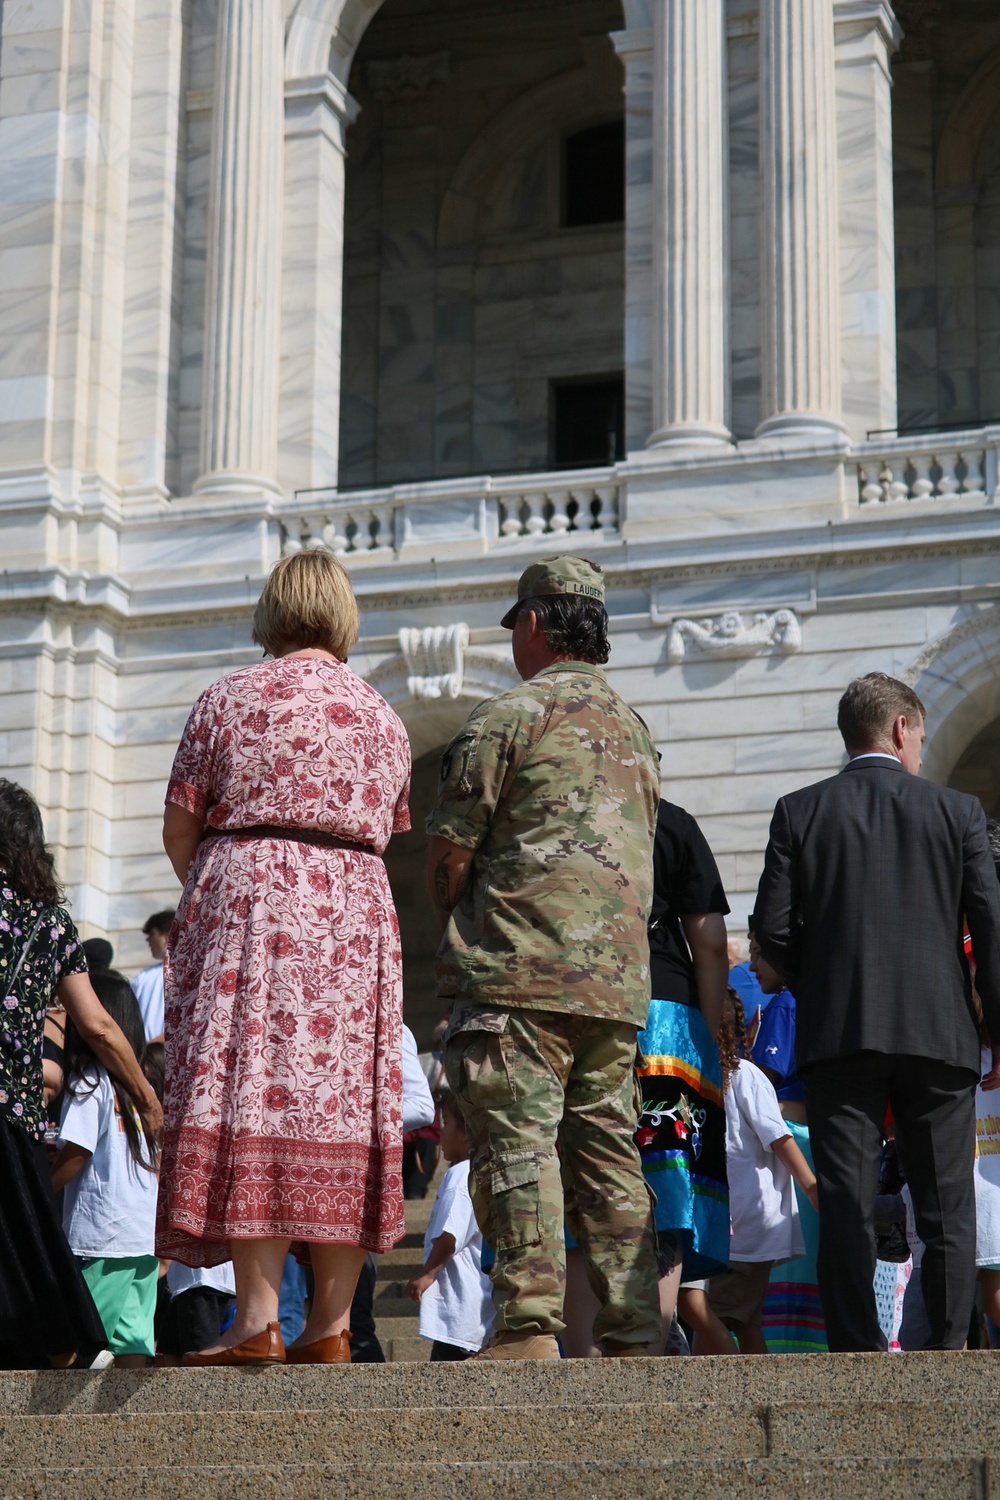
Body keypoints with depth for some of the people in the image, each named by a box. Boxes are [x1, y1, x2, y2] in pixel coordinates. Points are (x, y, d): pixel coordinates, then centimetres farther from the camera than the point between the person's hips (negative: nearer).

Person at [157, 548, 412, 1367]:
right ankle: (331, 1327, 3)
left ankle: (258, 1321, -15)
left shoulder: (228, 700, 4)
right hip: (356, 915, 4)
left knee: (252, 1091, -8)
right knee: (341, 1101, 4)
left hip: (247, 902, -3)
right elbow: (388, 835, 16)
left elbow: (179, 829, 5)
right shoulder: (384, 717, 16)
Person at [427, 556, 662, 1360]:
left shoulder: (510, 715, -4)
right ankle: (633, 1331, 7)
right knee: (608, 1150, 9)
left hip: (522, 970, -7)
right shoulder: (636, 729, 20)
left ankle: (530, 1325, -14)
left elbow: (450, 849, -4)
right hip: (619, 979, 7)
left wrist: (458, 927, 14)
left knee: (518, 1143, -8)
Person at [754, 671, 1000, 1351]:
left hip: (838, 1032, 0)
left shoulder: (799, 812, 4)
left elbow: (773, 927, 0)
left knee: (846, 1203, 0)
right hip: (940, 1032, 0)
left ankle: (857, 1353, -5)